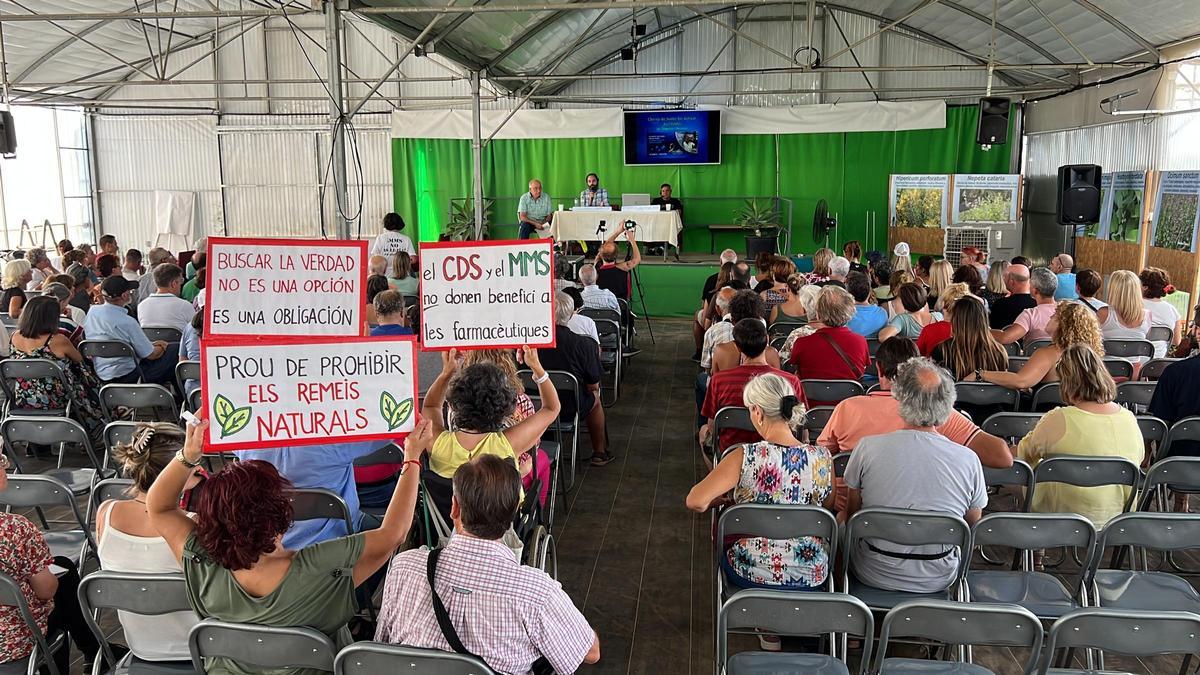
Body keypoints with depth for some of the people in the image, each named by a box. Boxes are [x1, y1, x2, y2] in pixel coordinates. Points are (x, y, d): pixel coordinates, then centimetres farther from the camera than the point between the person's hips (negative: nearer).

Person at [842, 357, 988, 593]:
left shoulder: (868, 447, -19)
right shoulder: (969, 459, -16)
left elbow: (852, 513, -4)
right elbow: (972, 523, 1)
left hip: (875, 575, -1)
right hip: (938, 579, 2)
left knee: (840, 520, 28)